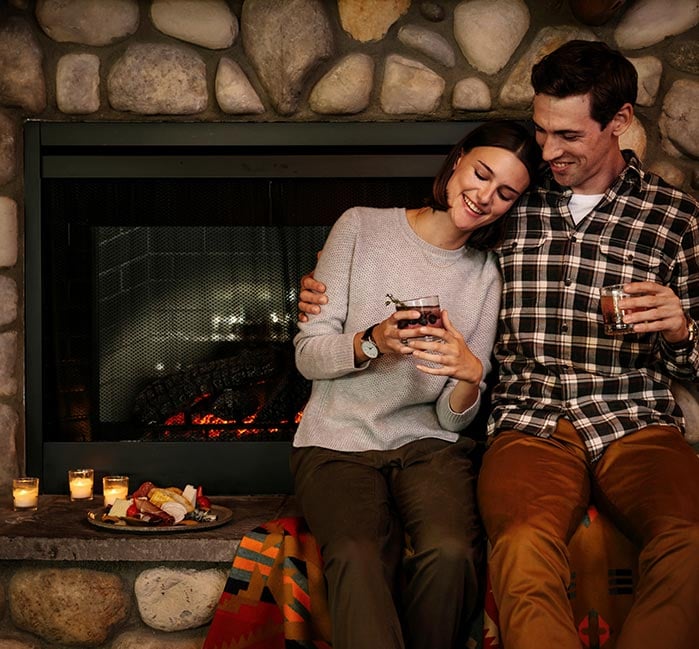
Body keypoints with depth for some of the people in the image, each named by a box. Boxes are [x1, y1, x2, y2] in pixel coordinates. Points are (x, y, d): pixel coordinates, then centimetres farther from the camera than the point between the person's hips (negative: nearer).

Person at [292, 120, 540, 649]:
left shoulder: (487, 277, 7)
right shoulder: (362, 228, 3)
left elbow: (454, 419, 3)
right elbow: (308, 353, 0)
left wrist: (470, 376, -20)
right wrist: (373, 343, -20)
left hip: (428, 442, 2)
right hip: (339, 441, -1)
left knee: (450, 554, -31)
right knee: (359, 557, -34)